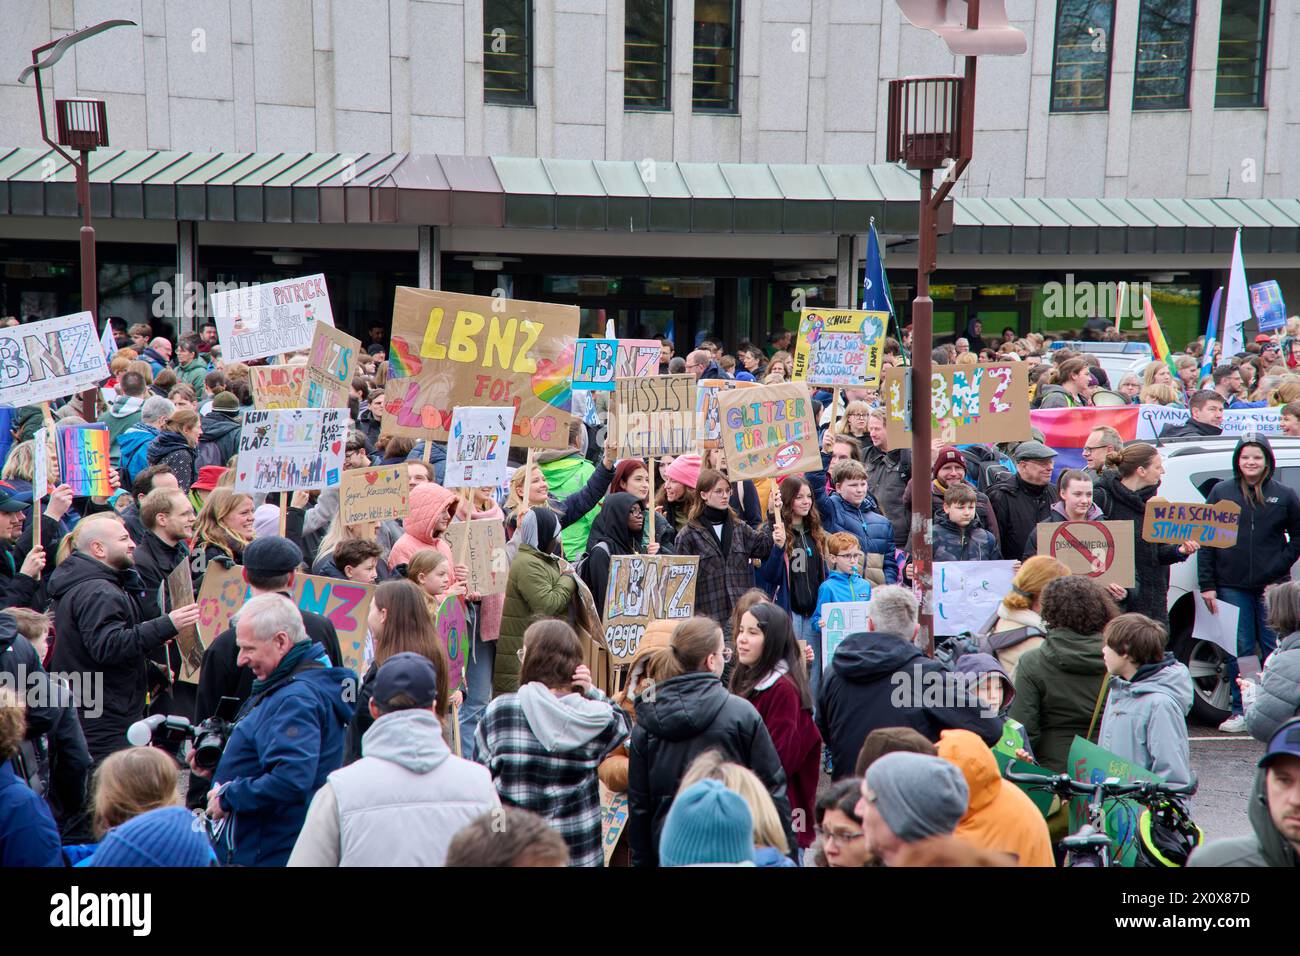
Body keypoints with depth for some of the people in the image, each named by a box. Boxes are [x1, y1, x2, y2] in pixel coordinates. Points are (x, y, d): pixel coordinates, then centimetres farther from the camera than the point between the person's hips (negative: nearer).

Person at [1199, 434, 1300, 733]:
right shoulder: (1221, 492, 4)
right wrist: (1207, 585, -2)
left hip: (1272, 586, 0)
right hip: (1232, 586, 0)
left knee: (1275, 649, 2)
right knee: (1239, 650, 4)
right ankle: (1240, 711, 12)